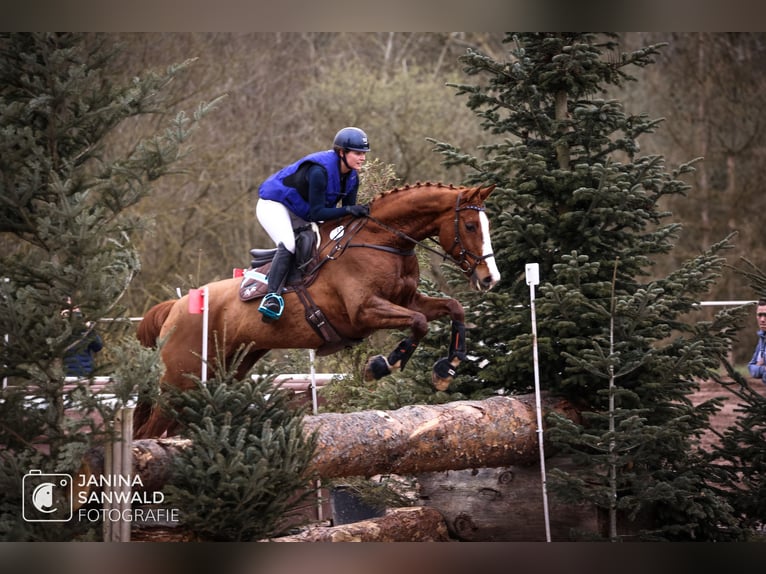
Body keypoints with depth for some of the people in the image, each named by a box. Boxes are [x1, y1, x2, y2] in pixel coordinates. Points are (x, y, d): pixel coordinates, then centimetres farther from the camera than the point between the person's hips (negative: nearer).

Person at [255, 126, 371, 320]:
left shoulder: (351, 177, -7)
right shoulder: (319, 171, -33)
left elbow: (347, 213, -3)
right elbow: (317, 213, -34)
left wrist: (360, 213, -23)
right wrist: (348, 210, -42)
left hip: (300, 214, 9)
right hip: (274, 205, -9)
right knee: (288, 245, -32)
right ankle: (272, 296, -33)